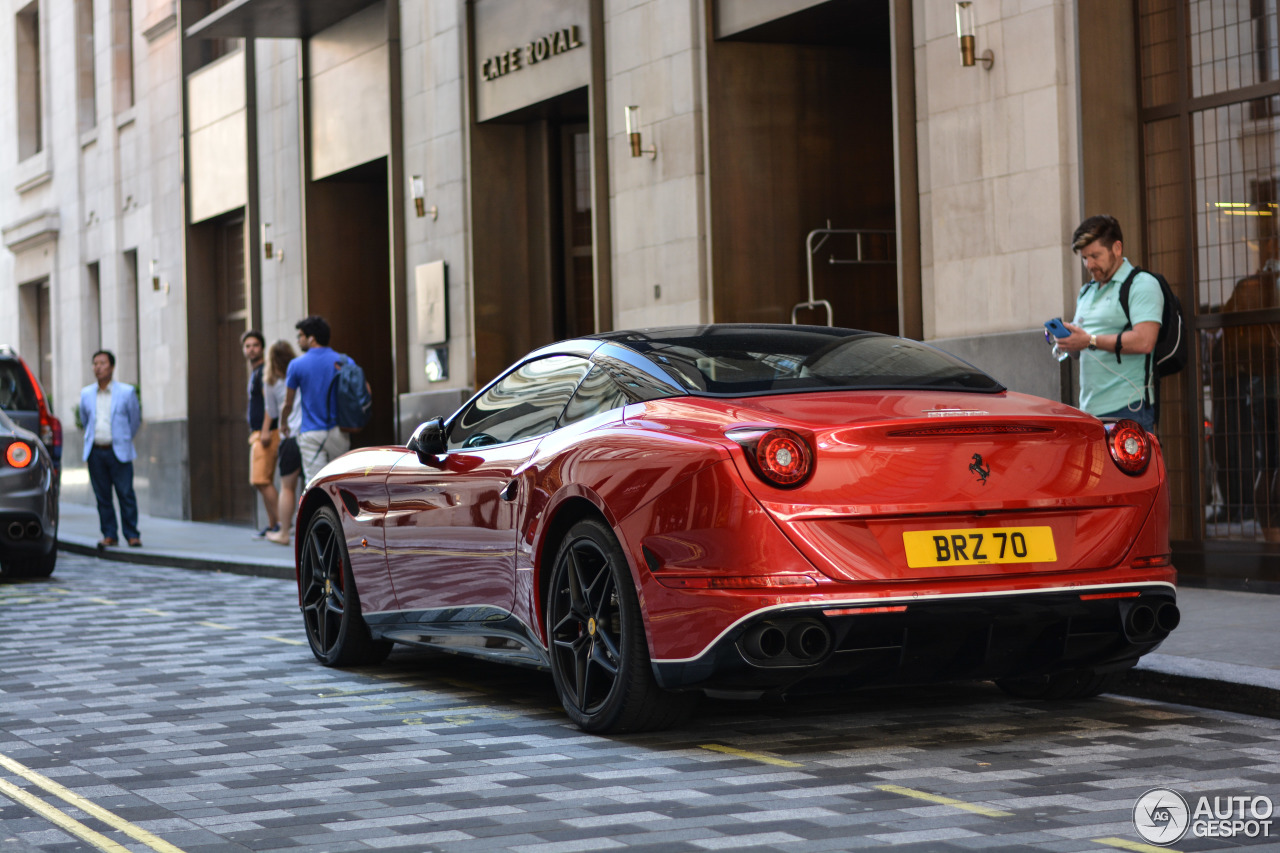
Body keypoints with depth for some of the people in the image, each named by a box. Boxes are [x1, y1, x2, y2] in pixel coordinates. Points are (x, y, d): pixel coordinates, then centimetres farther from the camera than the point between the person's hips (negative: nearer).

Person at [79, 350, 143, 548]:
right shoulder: (86, 394, 8)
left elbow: (135, 420, 11)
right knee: (102, 496, 3)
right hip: (95, 452, 3)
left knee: (126, 494, -5)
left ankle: (132, 535, 1)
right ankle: (109, 535, 9)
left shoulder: (126, 392, -1)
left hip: (118, 451, -3)